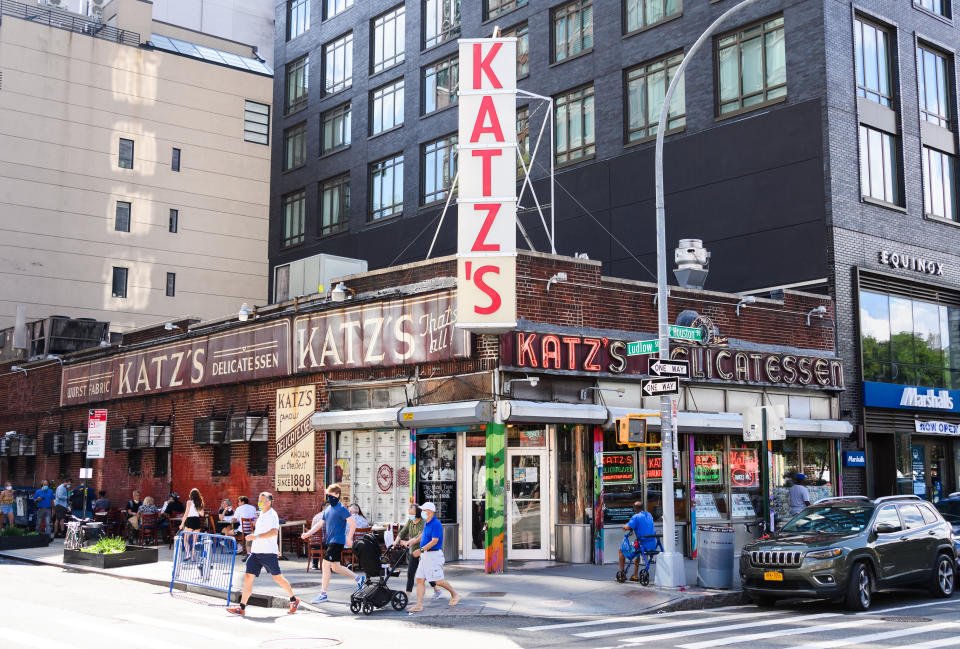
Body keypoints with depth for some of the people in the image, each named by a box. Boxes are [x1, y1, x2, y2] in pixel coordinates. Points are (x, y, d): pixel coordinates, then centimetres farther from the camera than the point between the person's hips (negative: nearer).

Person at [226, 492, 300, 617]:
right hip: (256, 552, 8)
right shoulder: (261, 515, 17)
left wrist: (257, 536, -31)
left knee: (277, 577, 1)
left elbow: (274, 531, -25)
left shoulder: (272, 515, -11)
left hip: (268, 552, -8)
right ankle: (242, 608, -1)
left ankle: (294, 600, 18)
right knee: (248, 577, -2)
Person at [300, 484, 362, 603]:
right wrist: (308, 533, 3)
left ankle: (323, 594, -4)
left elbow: (353, 523, -17)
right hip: (331, 541, 9)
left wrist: (349, 538, -20)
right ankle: (358, 578, 31)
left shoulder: (341, 508, -12)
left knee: (326, 565, -10)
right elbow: (320, 524, 15)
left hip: (337, 541, -9)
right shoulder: (328, 509, 14)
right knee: (335, 567, 16)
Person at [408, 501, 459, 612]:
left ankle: (455, 594, 18)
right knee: (420, 579, 2)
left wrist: (421, 550, -23)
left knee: (438, 581, -3)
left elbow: (434, 541, -21)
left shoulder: (436, 524, -16)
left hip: (434, 554, -9)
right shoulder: (426, 523, 13)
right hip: (425, 555, 9)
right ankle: (419, 605, 3)